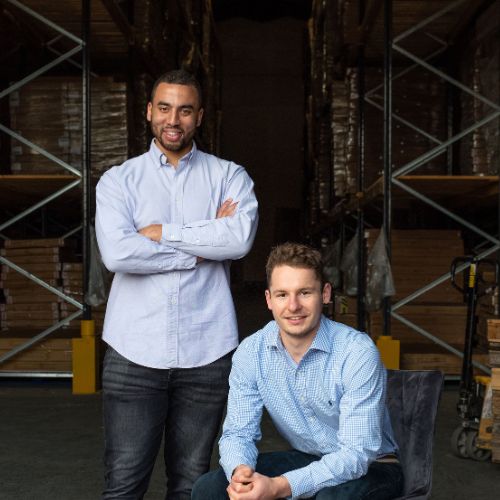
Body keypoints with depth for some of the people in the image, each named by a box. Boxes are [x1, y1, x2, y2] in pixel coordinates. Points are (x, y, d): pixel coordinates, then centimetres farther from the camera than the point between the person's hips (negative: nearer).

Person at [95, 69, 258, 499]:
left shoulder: (229, 177, 8)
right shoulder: (118, 180, 6)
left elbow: (241, 237, -12)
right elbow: (117, 253, -11)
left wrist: (162, 232, -7)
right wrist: (202, 248, -7)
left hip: (207, 351, 1)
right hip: (134, 351, 0)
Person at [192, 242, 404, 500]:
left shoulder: (358, 352, -25)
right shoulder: (250, 353, -11)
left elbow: (356, 454, -29)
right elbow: (238, 432, -7)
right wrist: (240, 470, -31)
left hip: (369, 465, -4)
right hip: (303, 460, 4)